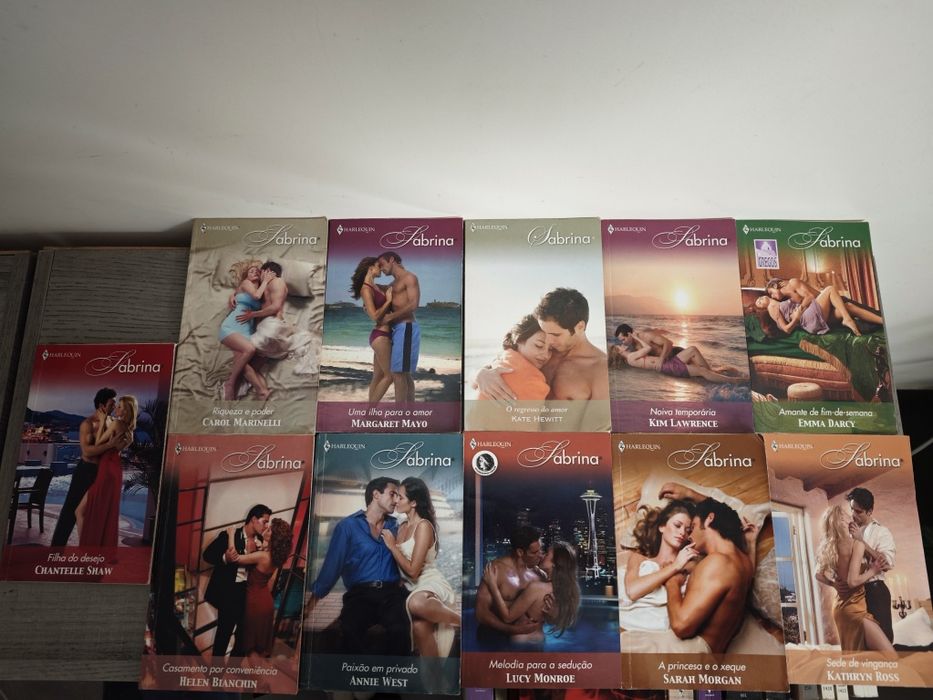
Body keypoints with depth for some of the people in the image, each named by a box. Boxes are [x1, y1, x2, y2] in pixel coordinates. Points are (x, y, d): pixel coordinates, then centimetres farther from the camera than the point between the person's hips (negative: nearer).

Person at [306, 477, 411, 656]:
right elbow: (333, 564, 1)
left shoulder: (395, 527, 21)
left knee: (400, 629, -31)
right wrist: (316, 594, -7)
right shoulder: (348, 526, 8)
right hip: (360, 594, -2)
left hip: (392, 592, 2)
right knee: (350, 632, -35)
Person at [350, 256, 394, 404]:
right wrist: (388, 300, -11)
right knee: (389, 375, -2)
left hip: (383, 335, 9)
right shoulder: (366, 289, -13)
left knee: (378, 376, 11)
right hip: (380, 336, -9)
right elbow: (375, 316, -20)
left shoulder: (377, 287, 11)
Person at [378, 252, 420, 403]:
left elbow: (414, 305, -17)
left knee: (398, 373, -11)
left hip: (405, 329, -9)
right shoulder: (394, 284, 21)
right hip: (399, 329, 9)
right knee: (404, 373, 10)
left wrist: (390, 317, -14)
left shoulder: (410, 278, -5)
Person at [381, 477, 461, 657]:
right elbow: (399, 566, 15)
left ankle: (458, 619, -16)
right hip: (413, 588, 7)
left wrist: (392, 546, -11)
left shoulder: (424, 526, -13)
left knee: (416, 603, -42)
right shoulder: (403, 527, 12)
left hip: (431, 584, -7)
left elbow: (413, 570, -17)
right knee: (419, 627, -26)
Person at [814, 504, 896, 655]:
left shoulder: (827, 548, 6)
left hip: (839, 606, 8)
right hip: (854, 606, -8)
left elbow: (819, 576, 13)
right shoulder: (856, 544, -14)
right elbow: (853, 581, -19)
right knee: (890, 657, -7)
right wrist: (872, 571, -6)